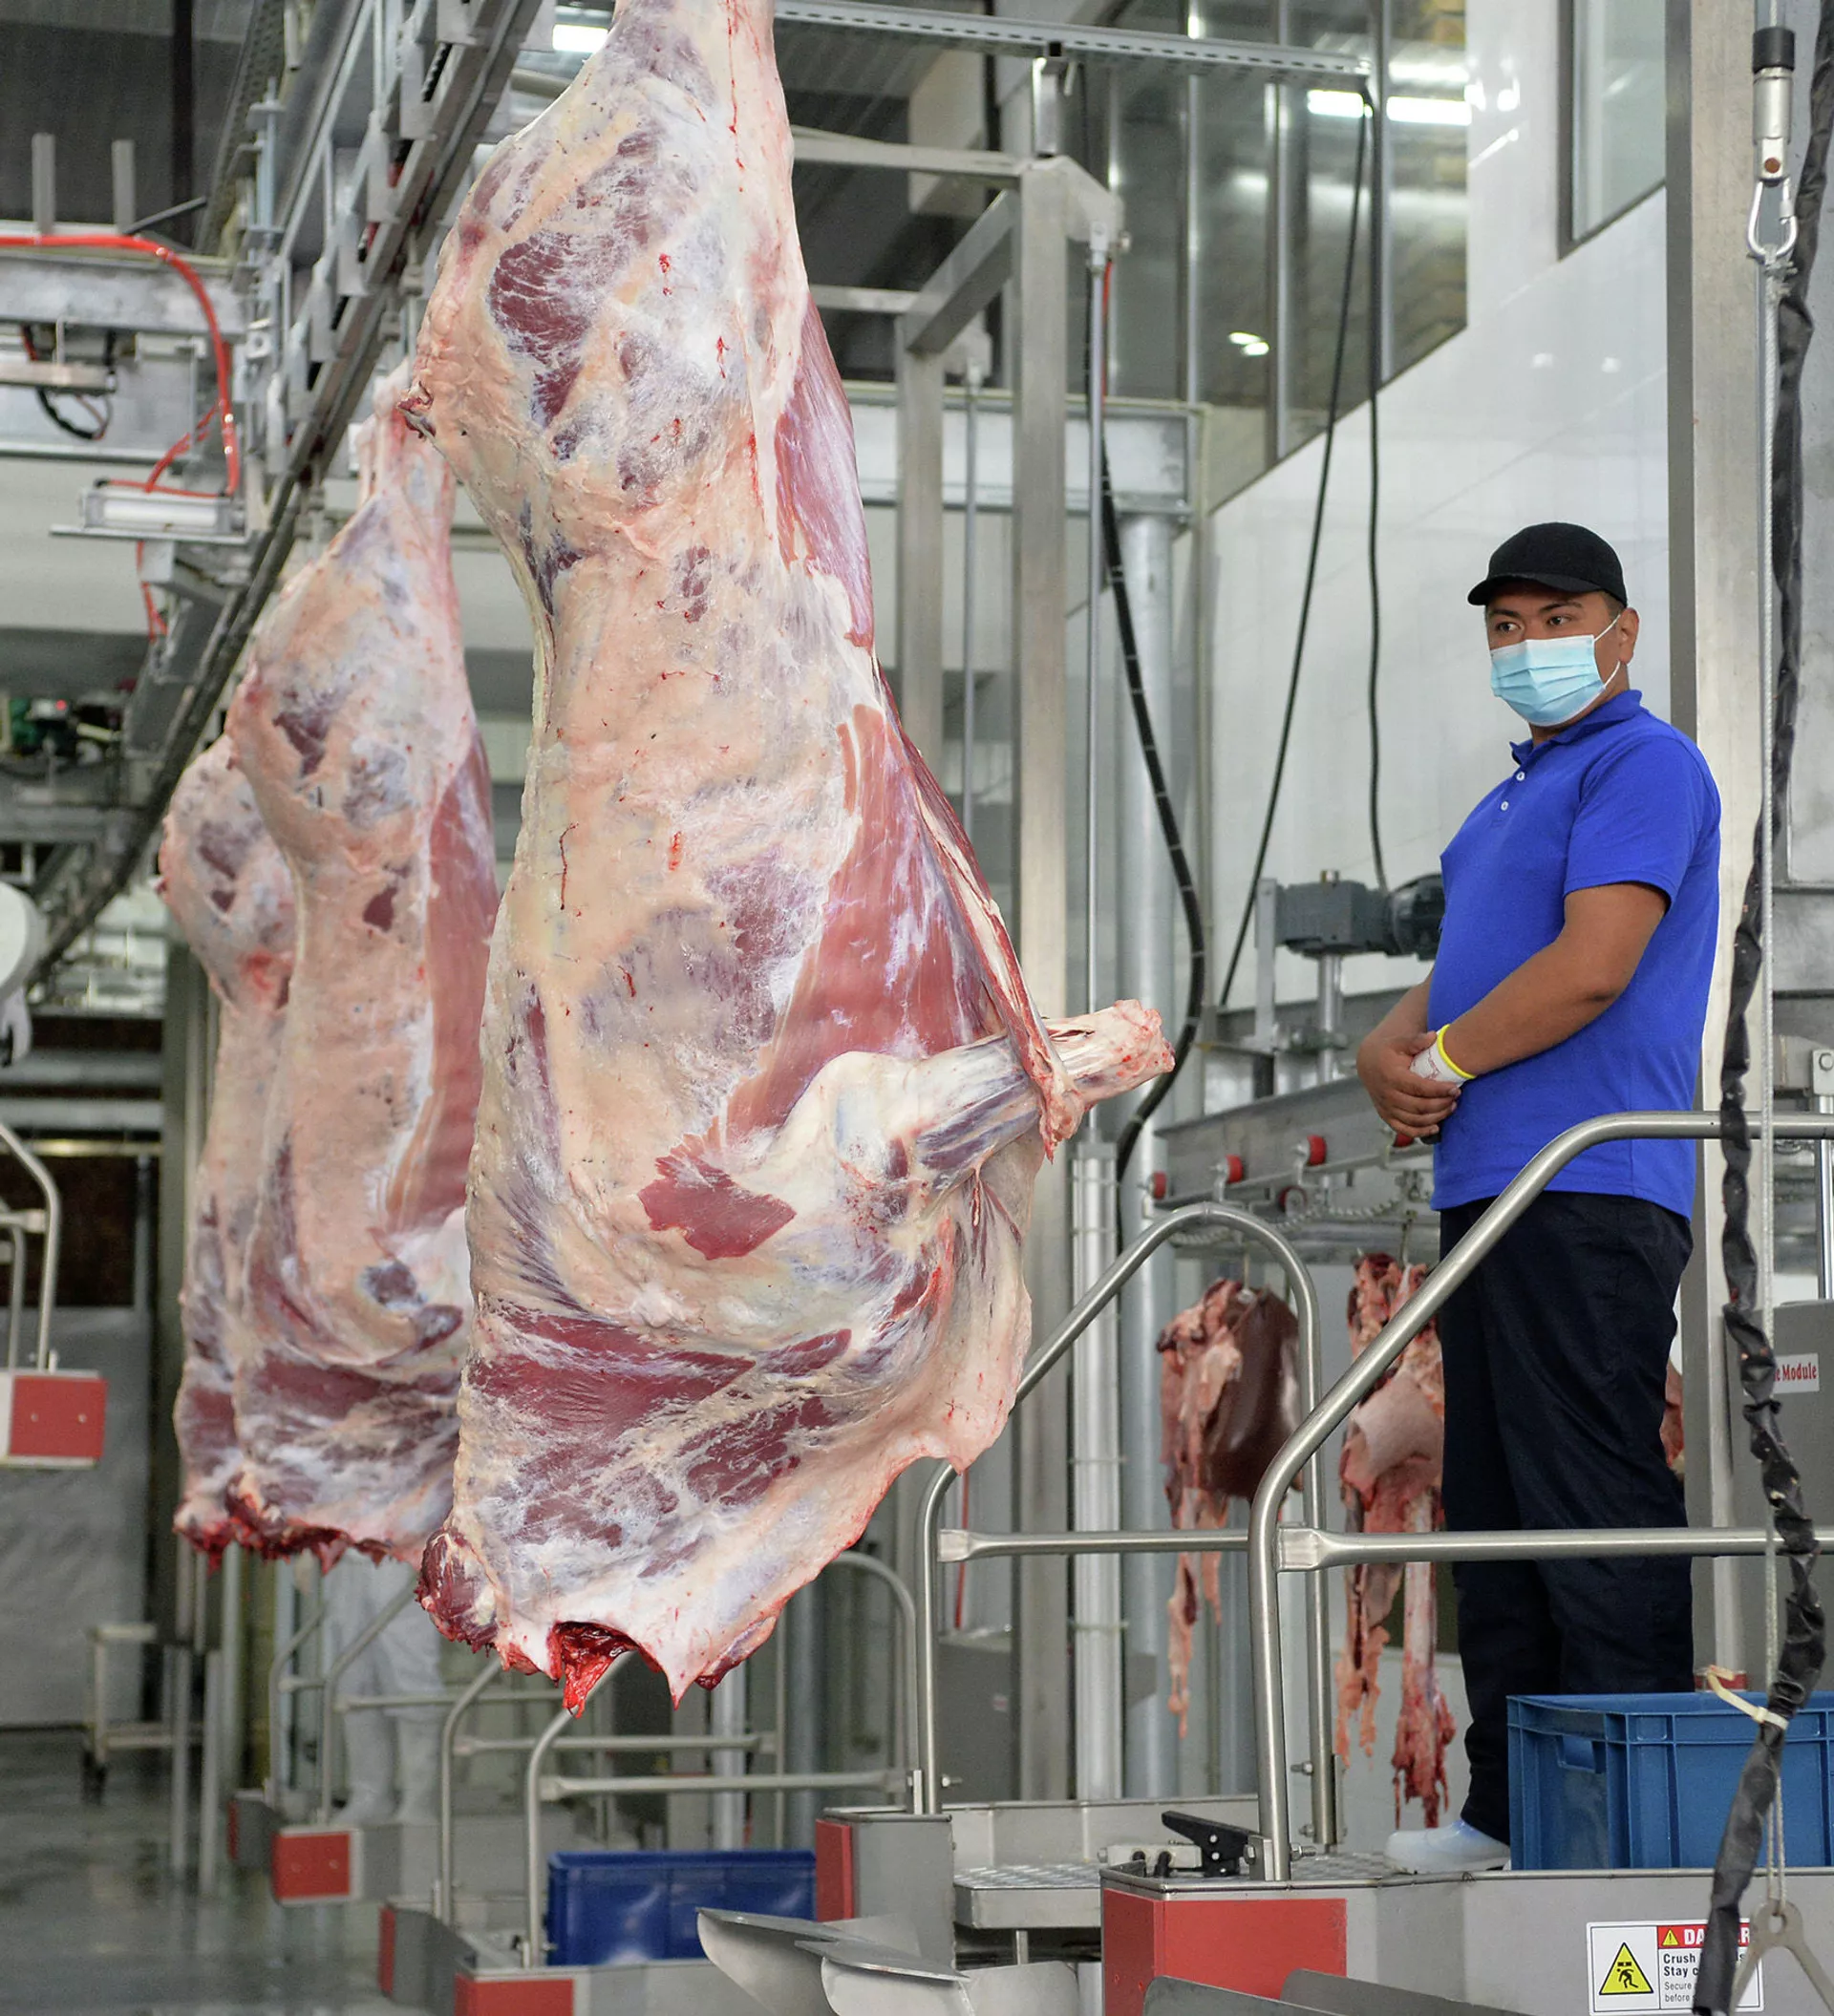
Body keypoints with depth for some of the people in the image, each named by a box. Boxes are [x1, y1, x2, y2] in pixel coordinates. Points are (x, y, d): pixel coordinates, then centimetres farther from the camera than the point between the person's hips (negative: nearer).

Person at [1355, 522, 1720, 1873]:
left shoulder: (1645, 764, -5)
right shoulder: (1519, 795, 26)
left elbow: (1594, 965, -17)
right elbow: (1461, 976, 25)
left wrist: (1445, 1059, -7)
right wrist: (1392, 1050, 3)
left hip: (1589, 1196, -10)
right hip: (1490, 1189, 10)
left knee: (1595, 1505, -11)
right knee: (1497, 1510, 11)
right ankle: (1512, 1808, 16)